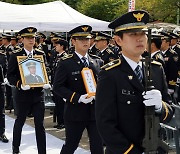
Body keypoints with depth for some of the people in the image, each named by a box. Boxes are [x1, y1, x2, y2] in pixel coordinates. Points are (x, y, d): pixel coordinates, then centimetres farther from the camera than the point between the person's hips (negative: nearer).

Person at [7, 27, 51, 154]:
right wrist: (20, 84, -22)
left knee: (40, 124, 0)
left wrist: (46, 83, -7)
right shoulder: (15, 55, -3)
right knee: (20, 121, 14)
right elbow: (10, 76, -5)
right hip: (23, 94, -2)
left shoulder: (41, 54, 6)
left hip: (38, 94, 2)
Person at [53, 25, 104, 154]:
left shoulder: (98, 61, 8)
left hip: (96, 111, 3)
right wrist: (78, 98, -19)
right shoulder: (66, 63, -6)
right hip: (75, 113, -3)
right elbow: (58, 87, -9)